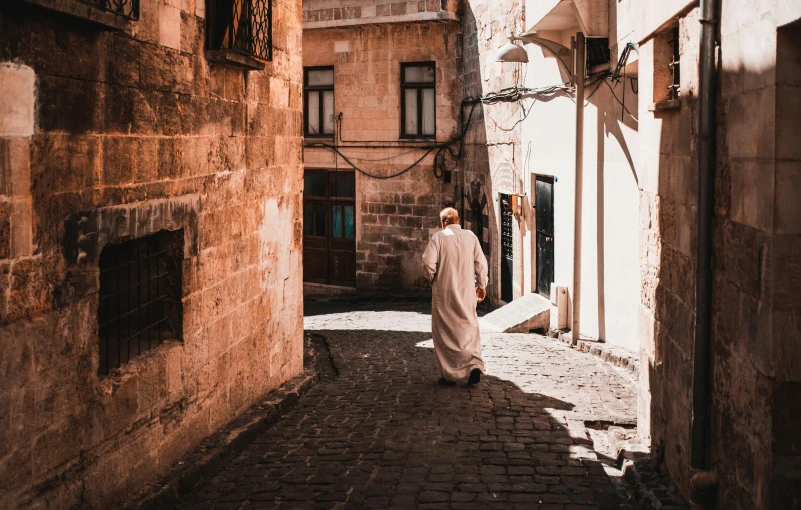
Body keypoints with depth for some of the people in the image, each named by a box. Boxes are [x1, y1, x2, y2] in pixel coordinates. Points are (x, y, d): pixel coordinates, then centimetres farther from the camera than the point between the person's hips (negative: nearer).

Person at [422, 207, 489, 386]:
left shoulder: (438, 237, -7)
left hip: (444, 292, -3)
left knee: (445, 332, 7)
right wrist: (482, 286, 12)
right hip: (467, 292, 3)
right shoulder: (471, 237, 2)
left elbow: (428, 263, -13)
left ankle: (449, 374, 9)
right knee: (469, 329, 13)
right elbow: (481, 263, 1)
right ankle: (475, 364, -7)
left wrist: (432, 279, 6)